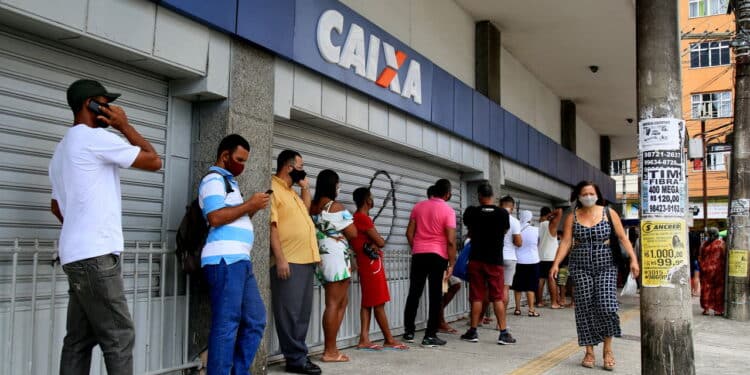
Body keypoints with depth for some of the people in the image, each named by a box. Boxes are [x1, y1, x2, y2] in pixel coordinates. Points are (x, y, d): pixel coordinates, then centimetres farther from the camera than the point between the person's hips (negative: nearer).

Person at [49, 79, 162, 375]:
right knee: (118, 338, -7)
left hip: (77, 255, 10)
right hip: (95, 255, -10)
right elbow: (155, 161, -5)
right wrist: (124, 126, 2)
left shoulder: (62, 149, 22)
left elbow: (56, 206, 28)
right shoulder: (96, 138, -8)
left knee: (79, 339, 8)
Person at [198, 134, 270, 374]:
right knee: (226, 323, -7)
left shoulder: (229, 181, 26)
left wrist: (252, 209, 11)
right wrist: (249, 204, -10)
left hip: (239, 260, 10)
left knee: (255, 320, 10)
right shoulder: (214, 179, -3)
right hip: (224, 260, -10)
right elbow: (215, 218, -17)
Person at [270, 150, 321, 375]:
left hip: (306, 260, 9)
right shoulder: (273, 190, -8)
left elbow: (306, 211, 32)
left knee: (302, 312, 12)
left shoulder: (292, 191, 20)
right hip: (289, 261, -9)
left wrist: (305, 188, 18)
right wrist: (280, 258, -20)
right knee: (290, 312, -4)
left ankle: (299, 355, 19)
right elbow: (271, 225, -15)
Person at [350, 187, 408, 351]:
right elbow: (381, 242, -16)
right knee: (379, 304, -4)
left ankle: (364, 340, 4)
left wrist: (373, 243, -9)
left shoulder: (357, 218, 16)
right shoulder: (364, 218, -15)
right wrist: (376, 241, 5)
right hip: (372, 265, -10)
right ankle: (389, 340, 3)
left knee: (368, 303, 6)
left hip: (366, 265, 10)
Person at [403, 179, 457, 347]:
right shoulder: (448, 210, -7)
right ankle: (430, 336, 4)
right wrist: (452, 263, -4)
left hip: (418, 254, 4)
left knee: (414, 293, 11)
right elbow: (451, 240, -11)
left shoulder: (418, 206, 7)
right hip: (438, 256, -4)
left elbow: (409, 233, 7)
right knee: (435, 296, 2)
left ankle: (409, 331, 15)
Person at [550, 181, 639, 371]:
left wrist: (633, 258, -12)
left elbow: (622, 238, 0)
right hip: (581, 267, 1)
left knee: (606, 306, -12)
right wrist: (556, 263, -14)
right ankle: (589, 352, 13)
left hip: (606, 266, -1)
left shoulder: (608, 213, 2)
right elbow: (566, 242, -2)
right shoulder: (572, 217, 4)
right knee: (585, 309, 1)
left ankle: (607, 348, 9)